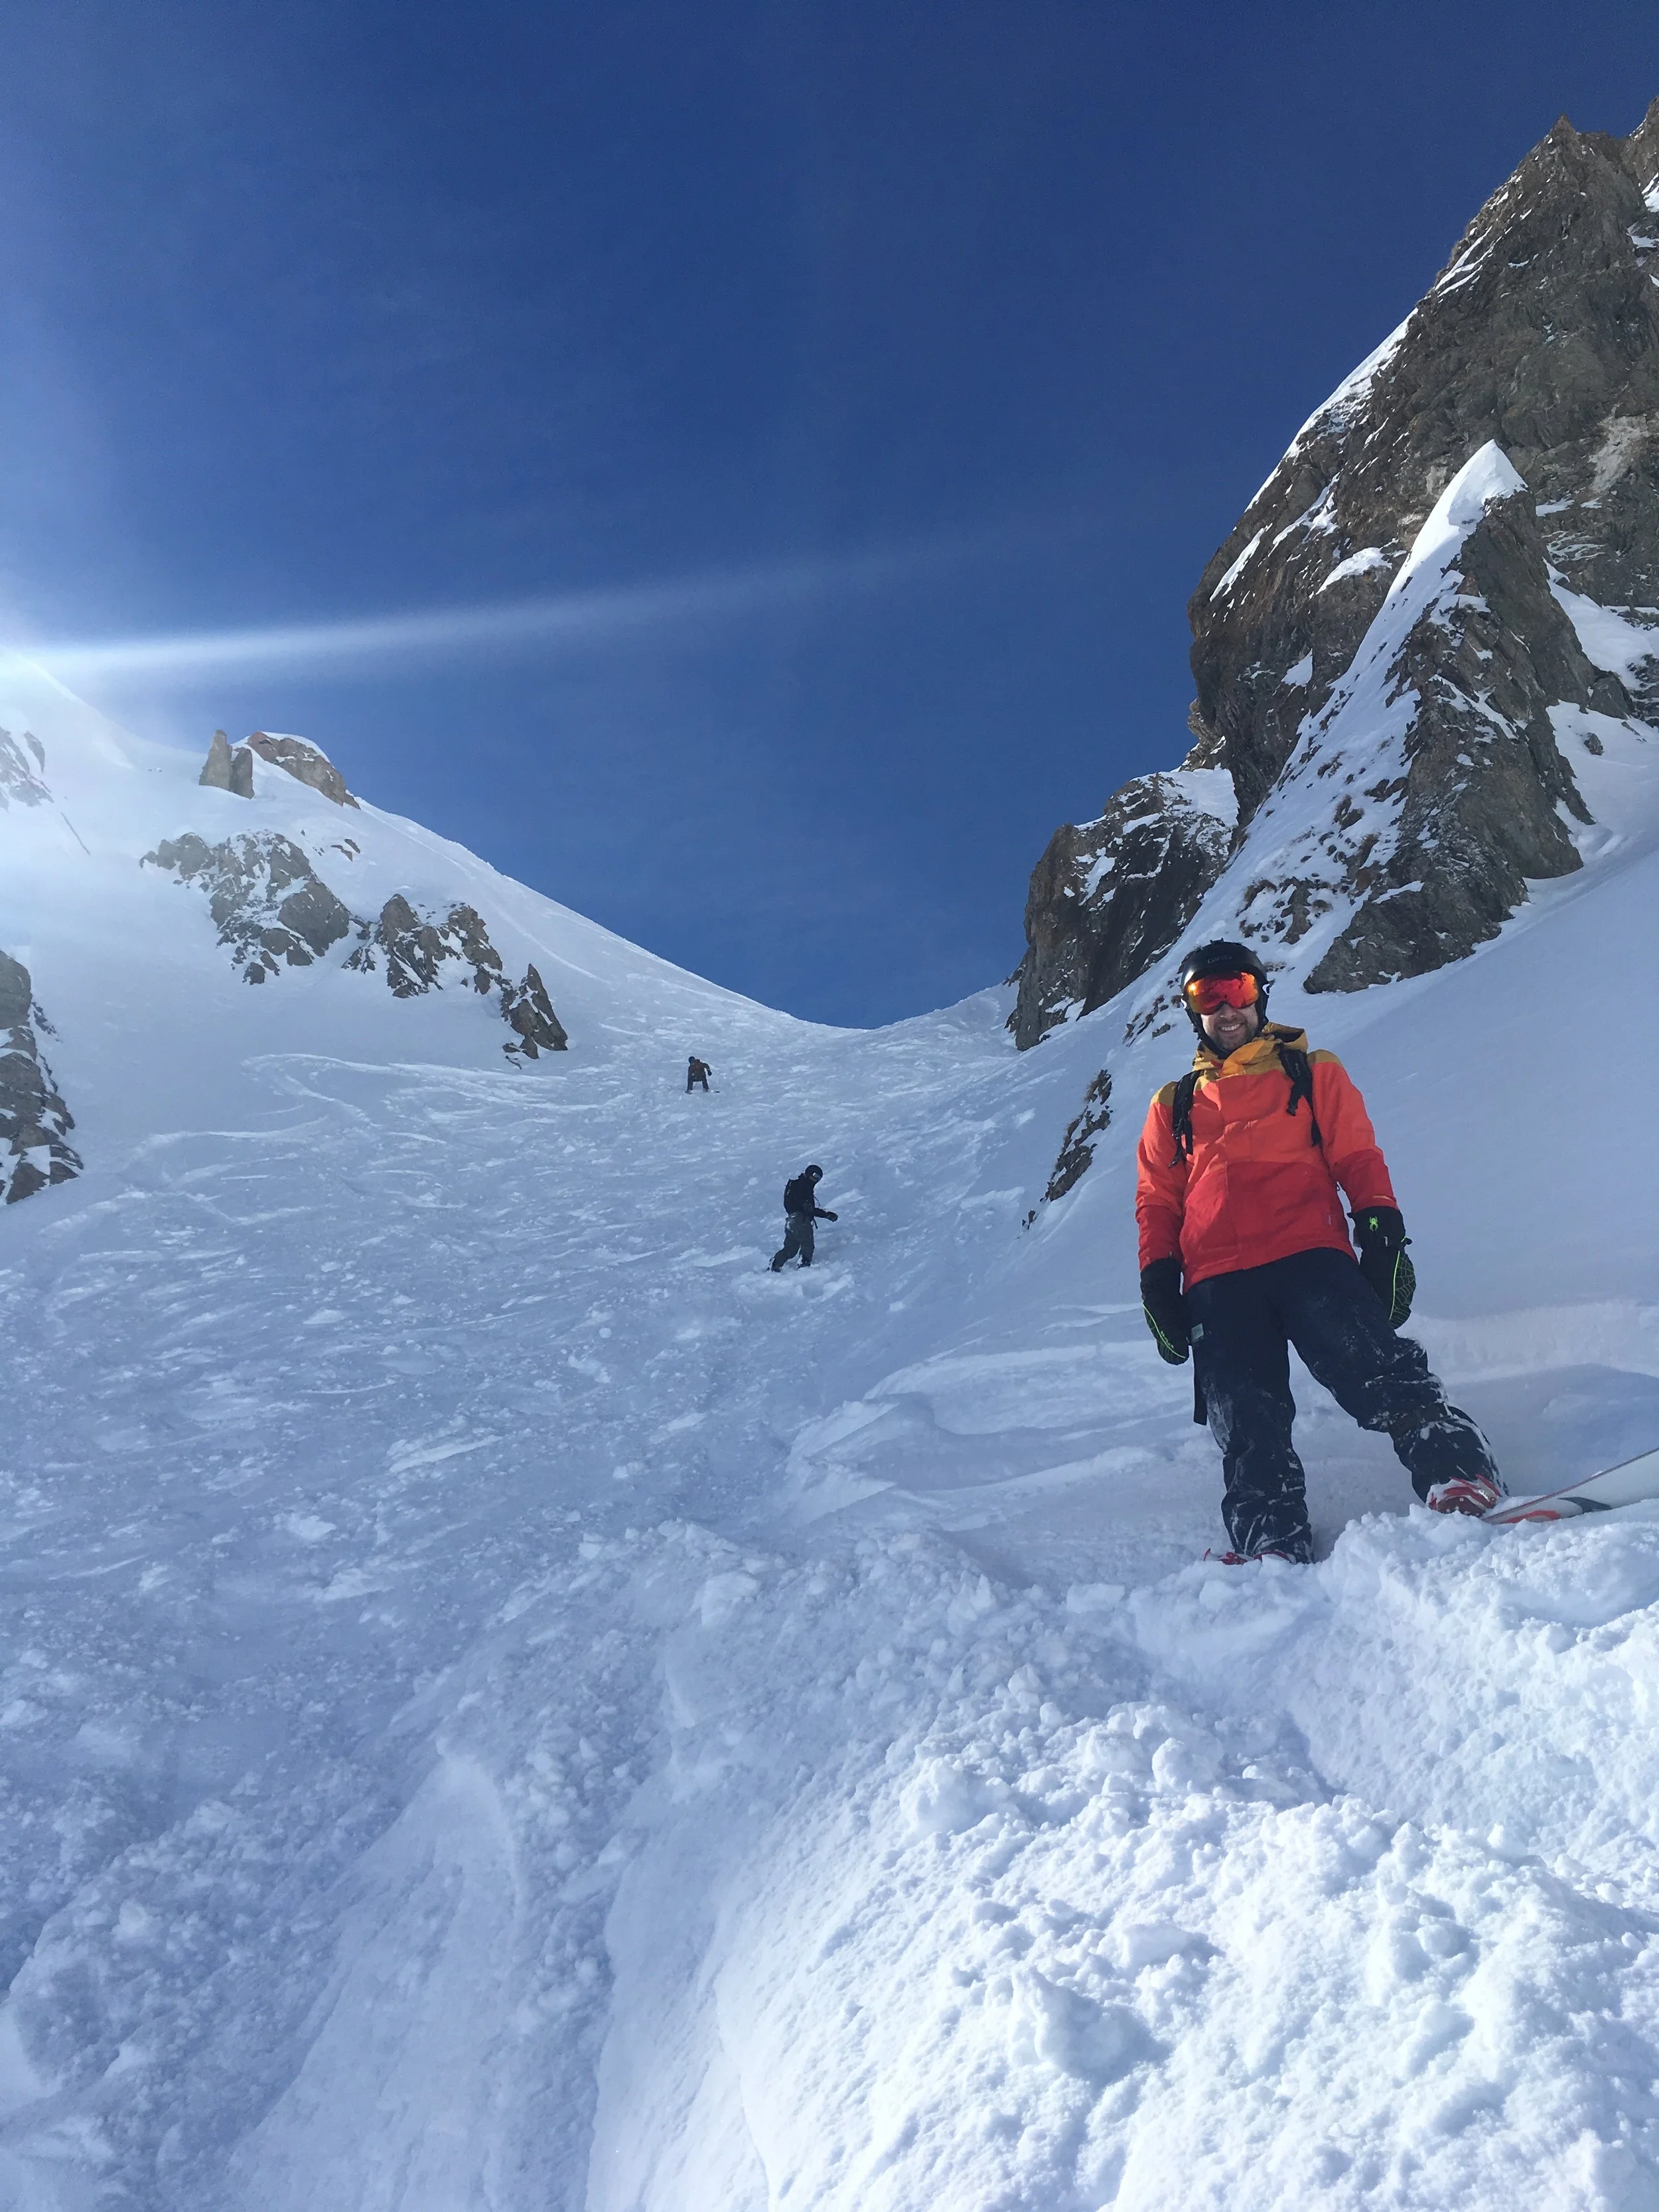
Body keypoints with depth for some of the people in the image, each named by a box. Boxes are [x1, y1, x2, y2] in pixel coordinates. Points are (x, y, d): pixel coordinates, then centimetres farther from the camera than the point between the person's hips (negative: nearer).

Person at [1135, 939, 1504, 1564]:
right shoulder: (1174, 1105, 27)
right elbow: (1156, 1201, 22)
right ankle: (1273, 1542, -19)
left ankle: (1458, 1473, -29)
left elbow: (1358, 1158, 12)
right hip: (1216, 1284, 2)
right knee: (1246, 1426, -12)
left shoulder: (1314, 1073, 22)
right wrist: (1158, 1279, 8)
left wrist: (1381, 1229, -5)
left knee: (1375, 1369, -25)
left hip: (1310, 1257, -2)